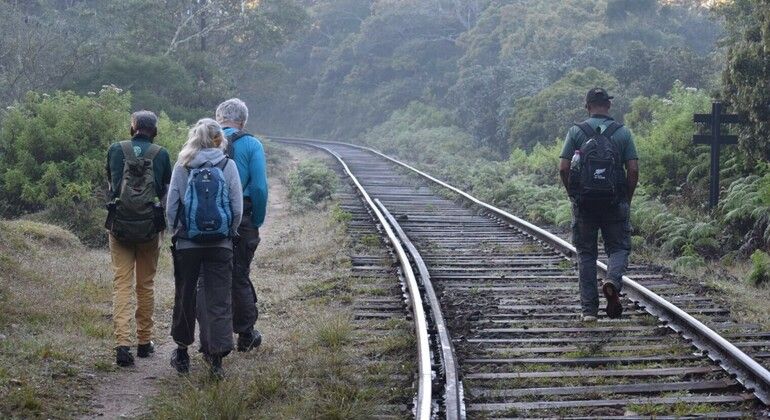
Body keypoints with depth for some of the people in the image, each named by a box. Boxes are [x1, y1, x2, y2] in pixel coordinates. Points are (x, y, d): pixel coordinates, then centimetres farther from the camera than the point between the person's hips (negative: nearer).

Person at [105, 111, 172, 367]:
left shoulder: (116, 150, 1)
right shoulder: (161, 155, -2)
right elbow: (167, 189, 9)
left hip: (119, 226, 0)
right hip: (149, 228, 0)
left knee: (122, 284, 0)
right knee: (145, 285, 13)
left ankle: (122, 343, -13)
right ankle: (144, 341, 20)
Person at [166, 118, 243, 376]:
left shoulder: (182, 167, -2)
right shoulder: (228, 166, -3)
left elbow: (171, 208, -2)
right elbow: (237, 208, -3)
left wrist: (178, 232, 12)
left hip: (187, 243, 1)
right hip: (220, 246, -1)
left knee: (185, 297, 14)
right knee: (219, 299, 4)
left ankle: (182, 352, 25)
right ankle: (217, 355, -1)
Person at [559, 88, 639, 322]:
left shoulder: (576, 132, 0)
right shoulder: (622, 132, 1)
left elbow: (563, 168, -5)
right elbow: (633, 169, -4)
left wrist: (572, 195, 9)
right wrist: (627, 199, 8)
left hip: (583, 204, 0)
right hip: (615, 203, 0)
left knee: (586, 254, 9)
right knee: (619, 248, 13)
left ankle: (589, 309, 8)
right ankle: (613, 281, -19)